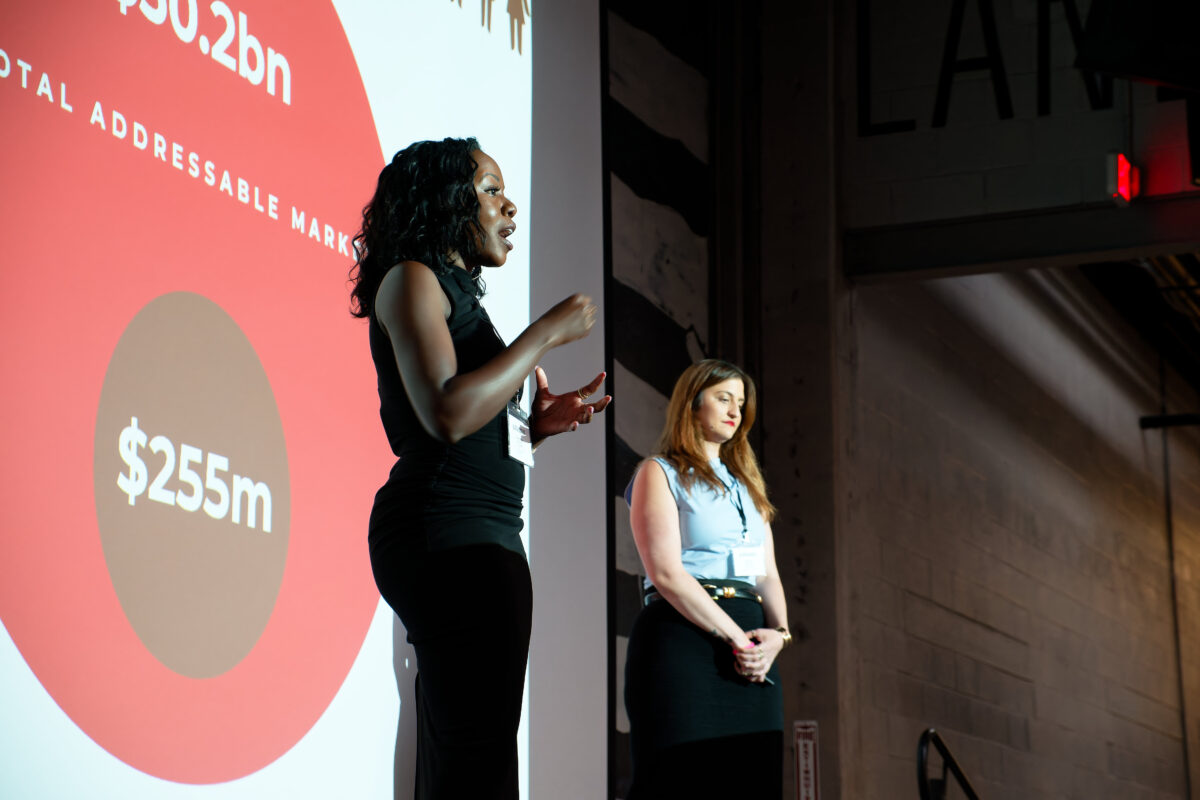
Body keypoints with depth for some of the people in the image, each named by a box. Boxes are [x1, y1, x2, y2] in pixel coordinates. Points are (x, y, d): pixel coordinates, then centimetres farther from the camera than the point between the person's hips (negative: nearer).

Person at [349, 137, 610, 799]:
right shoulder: (412, 279, -1)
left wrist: (539, 424, 10)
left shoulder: (454, 293, 26)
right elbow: (447, 414, -17)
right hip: (447, 534, -10)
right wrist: (547, 333, -9)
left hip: (481, 542, 10)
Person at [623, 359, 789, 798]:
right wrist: (736, 638, -14)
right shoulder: (660, 473, 4)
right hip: (683, 638, -6)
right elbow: (666, 572, -9)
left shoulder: (745, 485, 25)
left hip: (751, 652, 7)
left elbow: (768, 575, 16)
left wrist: (776, 633, -5)